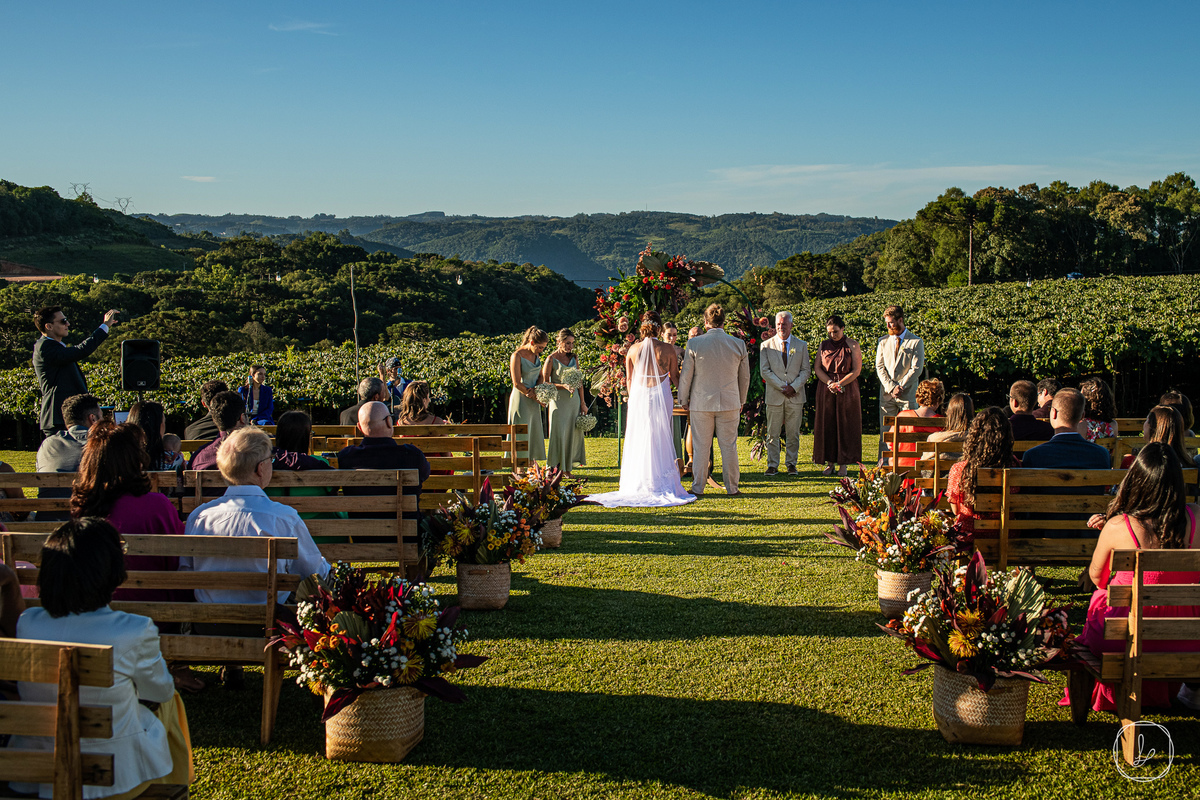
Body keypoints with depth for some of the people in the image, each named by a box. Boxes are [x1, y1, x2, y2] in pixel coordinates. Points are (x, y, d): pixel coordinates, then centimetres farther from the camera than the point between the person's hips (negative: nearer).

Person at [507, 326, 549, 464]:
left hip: (533, 400, 7)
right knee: (521, 433, -4)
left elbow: (540, 376, 15)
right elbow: (517, 384, -17)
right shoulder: (517, 356, -16)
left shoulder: (535, 355, 7)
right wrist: (536, 397, -12)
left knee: (534, 432, 8)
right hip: (521, 399, -7)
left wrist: (536, 391, -6)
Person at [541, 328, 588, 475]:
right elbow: (545, 383, -6)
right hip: (558, 401, -5)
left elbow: (579, 382, 14)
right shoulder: (551, 359, -6)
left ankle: (567, 468, 10)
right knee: (559, 433, -5)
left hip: (574, 400, 5)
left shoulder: (574, 358, 9)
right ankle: (556, 468, 3)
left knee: (573, 433, 3)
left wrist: (582, 402, 10)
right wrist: (564, 386, -19)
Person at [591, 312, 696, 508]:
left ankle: (638, 485, 9)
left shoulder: (634, 349, -1)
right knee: (660, 440, 5)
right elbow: (674, 377, 0)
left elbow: (629, 379, 8)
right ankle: (661, 483, 5)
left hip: (639, 396, 2)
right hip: (661, 396, -1)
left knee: (639, 441, 8)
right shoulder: (668, 349, -7)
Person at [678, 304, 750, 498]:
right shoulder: (739, 344, -1)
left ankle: (698, 488, 11)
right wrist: (741, 401, 20)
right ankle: (732, 488, 14)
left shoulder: (694, 344, -8)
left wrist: (683, 400, 10)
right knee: (729, 446, 8)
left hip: (701, 403, -1)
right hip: (730, 403, 1)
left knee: (701, 447, 6)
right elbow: (745, 377, 8)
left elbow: (686, 375, -2)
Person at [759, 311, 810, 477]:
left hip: (796, 396, 1)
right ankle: (772, 465, 8)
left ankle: (791, 463, 14)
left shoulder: (801, 345, 9)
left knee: (793, 433, 5)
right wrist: (782, 387, -11)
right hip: (774, 396, -1)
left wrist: (794, 387, -9)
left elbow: (806, 370, 5)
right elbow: (764, 371, -2)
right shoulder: (766, 346, 4)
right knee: (772, 433, 1)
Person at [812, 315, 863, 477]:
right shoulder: (823, 345, 8)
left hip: (847, 390, -3)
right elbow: (818, 368, 4)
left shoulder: (852, 345, -1)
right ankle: (829, 463, 7)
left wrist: (840, 384, -16)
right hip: (826, 391, 3)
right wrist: (830, 383, -12)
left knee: (845, 426, -1)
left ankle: (844, 465, 2)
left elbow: (857, 370, -6)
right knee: (827, 425, 1)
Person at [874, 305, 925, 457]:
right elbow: (879, 367, 6)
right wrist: (891, 387, -6)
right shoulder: (883, 342, 12)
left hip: (908, 394, -3)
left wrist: (900, 387, -11)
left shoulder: (916, 342, 1)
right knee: (885, 432, 2)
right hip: (886, 393, 3)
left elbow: (916, 369, -5)